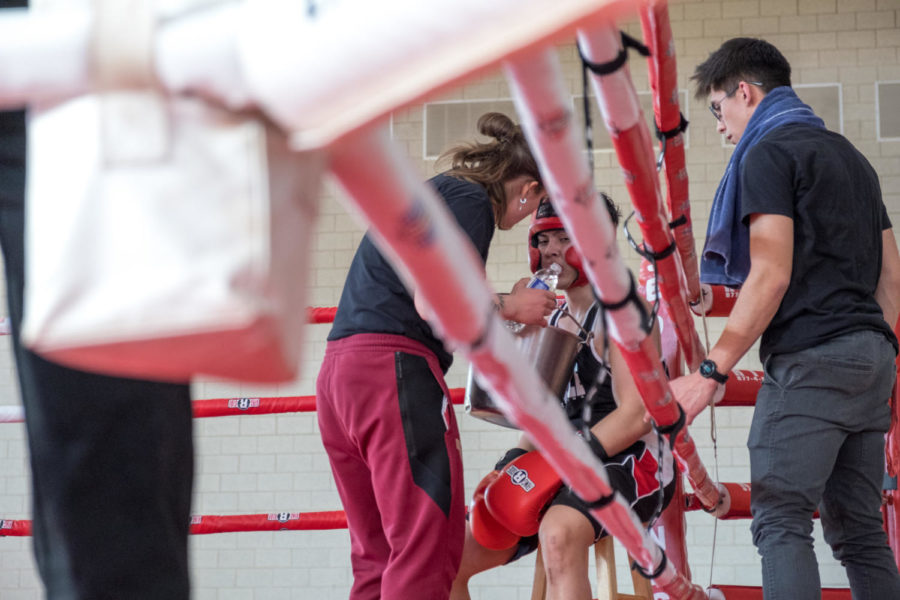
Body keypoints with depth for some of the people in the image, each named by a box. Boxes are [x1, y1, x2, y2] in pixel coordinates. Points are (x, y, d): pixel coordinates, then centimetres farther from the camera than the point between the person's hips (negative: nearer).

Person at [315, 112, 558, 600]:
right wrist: (508, 306, -1)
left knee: (378, 551, 12)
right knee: (428, 544, -12)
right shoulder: (470, 200, -4)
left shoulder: (431, 193, 26)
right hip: (393, 367, -10)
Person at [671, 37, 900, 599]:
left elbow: (771, 275, -14)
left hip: (809, 360, -9)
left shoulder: (768, 155, -3)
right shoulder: (850, 156, 24)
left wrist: (713, 372, -15)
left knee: (782, 522, -12)